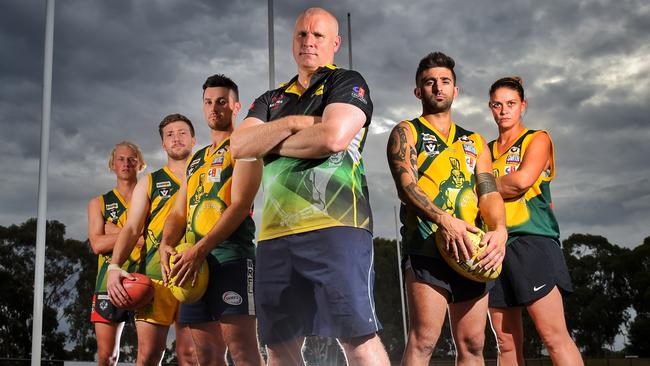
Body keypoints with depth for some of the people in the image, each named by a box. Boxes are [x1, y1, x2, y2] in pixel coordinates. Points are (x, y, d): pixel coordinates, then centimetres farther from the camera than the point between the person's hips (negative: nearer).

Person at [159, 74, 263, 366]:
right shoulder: (196, 159, 26)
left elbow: (240, 204, -10)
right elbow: (178, 213, 20)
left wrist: (200, 250, -19)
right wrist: (166, 245, -3)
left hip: (231, 256, -7)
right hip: (193, 263, 8)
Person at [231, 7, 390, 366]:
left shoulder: (347, 83, 7)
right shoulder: (271, 100, 24)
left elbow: (334, 137, -13)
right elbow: (239, 146, 7)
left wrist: (270, 144, 2)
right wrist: (292, 123, -4)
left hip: (335, 225, -6)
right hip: (275, 234, 6)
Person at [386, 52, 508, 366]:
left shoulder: (474, 142, 23)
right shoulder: (406, 133, 9)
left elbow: (489, 191, 9)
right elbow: (407, 185, -8)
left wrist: (499, 229, -13)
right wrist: (443, 220, -25)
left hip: (472, 252, 5)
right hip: (427, 247, -5)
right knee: (423, 340, -15)